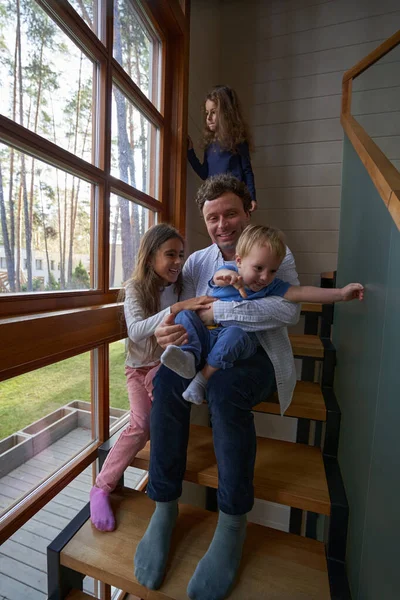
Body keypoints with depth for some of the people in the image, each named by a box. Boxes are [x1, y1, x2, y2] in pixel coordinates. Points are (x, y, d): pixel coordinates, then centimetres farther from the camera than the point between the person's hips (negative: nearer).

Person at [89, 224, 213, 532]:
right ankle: (102, 487, 1)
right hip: (139, 366, -2)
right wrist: (176, 308, -43)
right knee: (141, 425, -16)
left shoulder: (182, 287, -4)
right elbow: (136, 331, -29)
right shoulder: (136, 289, -14)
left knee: (155, 379, -31)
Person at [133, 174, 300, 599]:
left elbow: (289, 309, -20)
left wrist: (215, 312, -25)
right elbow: (173, 307, 1)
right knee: (167, 378, -28)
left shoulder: (276, 254, 0)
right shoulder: (198, 261, 10)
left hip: (257, 356, -2)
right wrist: (164, 331, -24)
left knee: (224, 384, -35)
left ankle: (233, 521, -14)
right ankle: (164, 507, -11)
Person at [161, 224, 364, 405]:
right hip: (207, 332, 1)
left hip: (240, 339, -1)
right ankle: (190, 356, -37)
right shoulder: (230, 272, -2)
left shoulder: (271, 286, 3)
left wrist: (340, 294, -15)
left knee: (234, 333, -35)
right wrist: (227, 275, -52)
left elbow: (300, 292, -6)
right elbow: (218, 277, -25)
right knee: (186, 314, -18)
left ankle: (204, 377, -23)